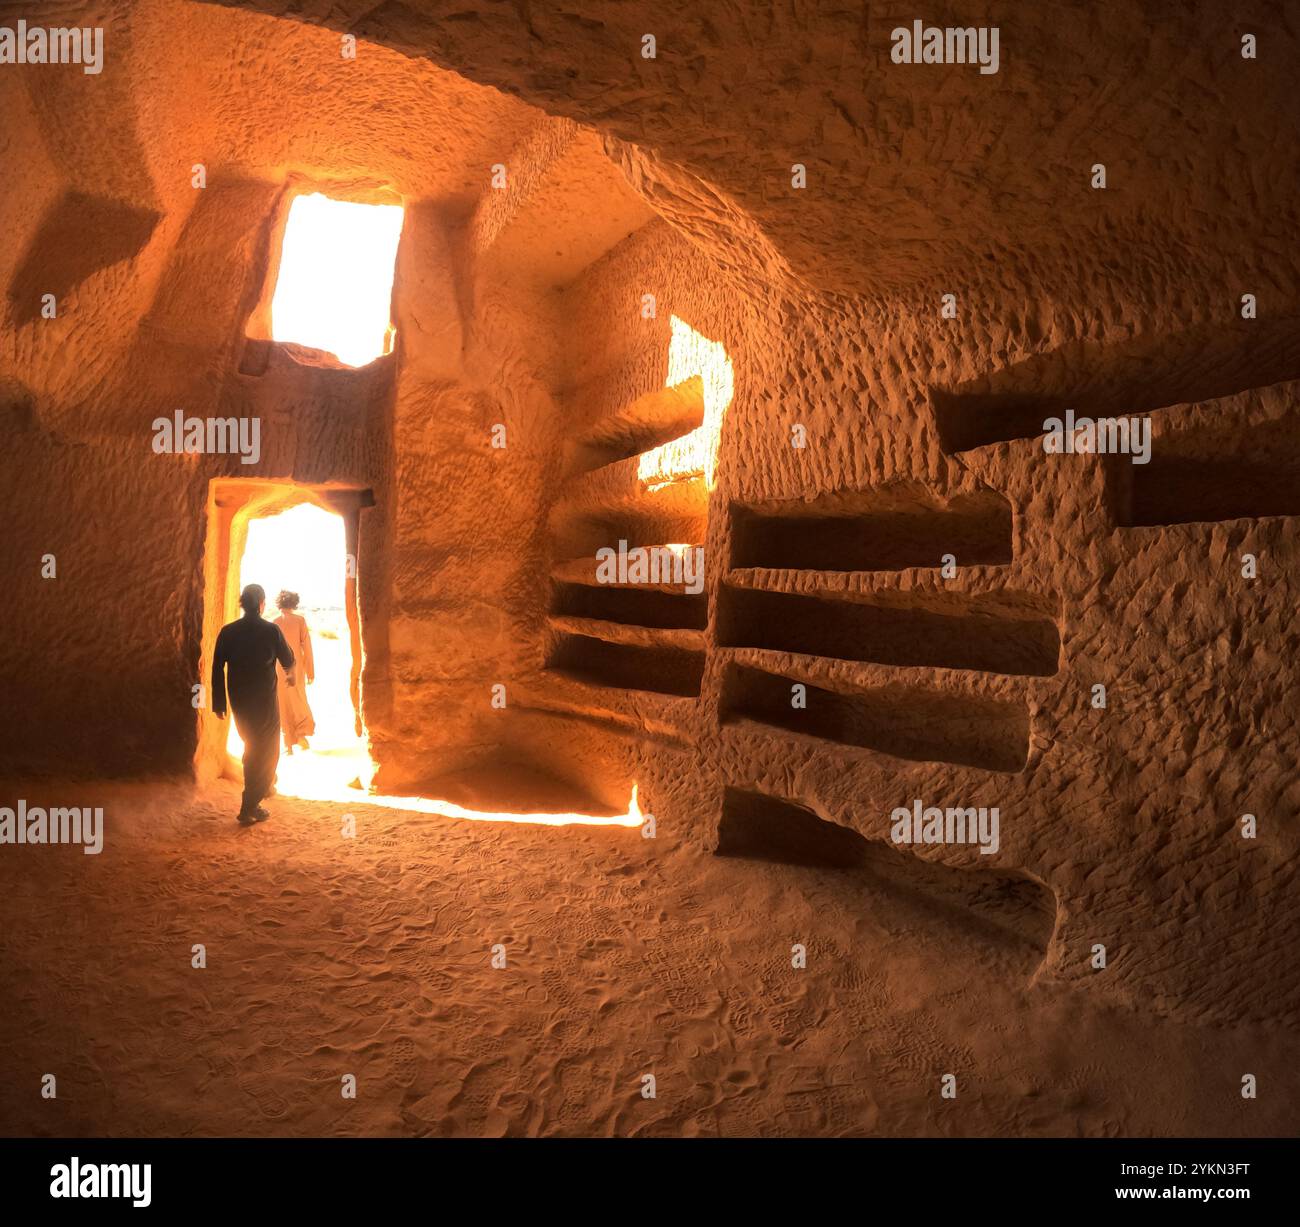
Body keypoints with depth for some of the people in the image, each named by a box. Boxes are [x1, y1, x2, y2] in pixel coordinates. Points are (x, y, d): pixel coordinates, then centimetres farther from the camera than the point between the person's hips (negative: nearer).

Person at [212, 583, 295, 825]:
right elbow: (287, 660, 2)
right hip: (265, 701, -4)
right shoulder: (271, 630, -11)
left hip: (239, 702, 4)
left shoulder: (228, 631, -3)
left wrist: (218, 703, 4)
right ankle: (249, 808, 0)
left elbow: (217, 669, -3)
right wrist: (290, 673, 26)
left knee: (252, 746, 25)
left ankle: (262, 787, 42)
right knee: (266, 752, 5)